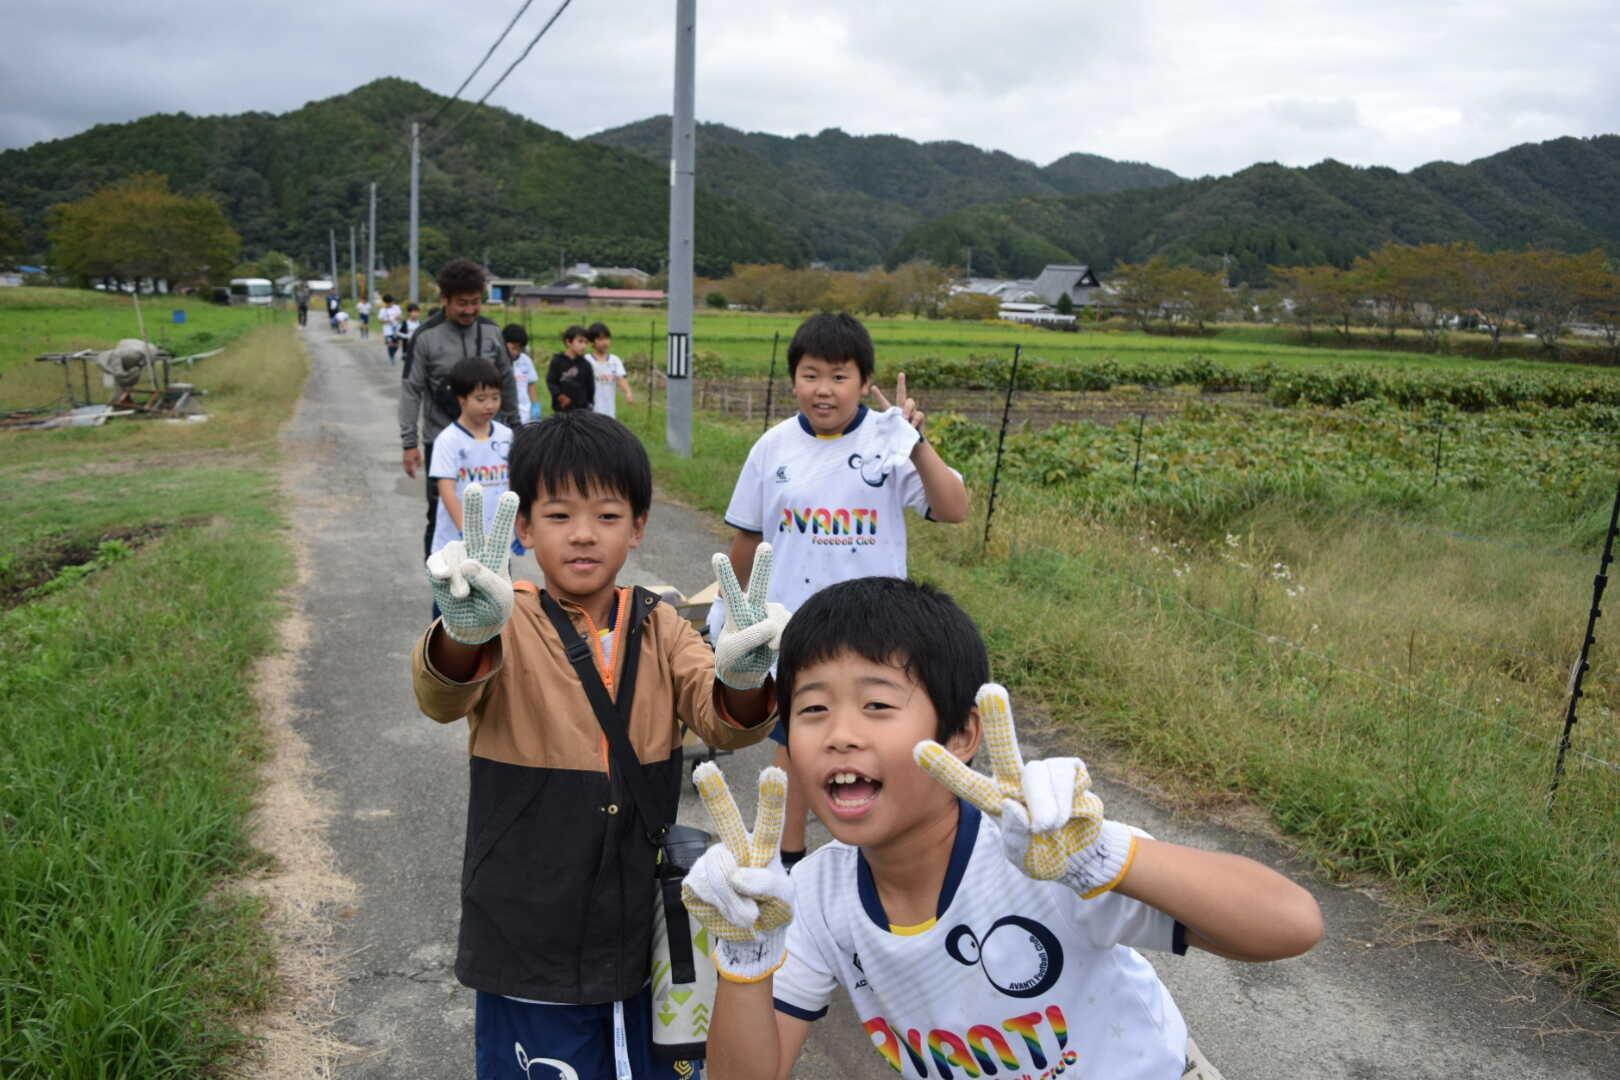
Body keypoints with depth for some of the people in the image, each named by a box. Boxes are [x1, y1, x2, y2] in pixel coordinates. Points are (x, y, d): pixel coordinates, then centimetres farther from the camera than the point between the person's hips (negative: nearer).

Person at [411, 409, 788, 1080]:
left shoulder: (659, 629, -1)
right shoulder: (508, 628, -10)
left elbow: (723, 722, -12)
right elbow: (442, 697, -29)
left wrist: (742, 679, -35)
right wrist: (465, 631, -52)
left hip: (648, 942, 3)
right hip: (530, 946, -3)